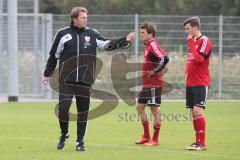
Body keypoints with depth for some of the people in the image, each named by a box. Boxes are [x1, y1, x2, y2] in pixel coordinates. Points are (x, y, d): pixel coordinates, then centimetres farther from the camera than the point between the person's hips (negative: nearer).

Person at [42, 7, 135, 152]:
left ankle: (80, 142, 11)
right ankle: (64, 134, 16)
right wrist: (47, 74, 11)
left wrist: (125, 40, -11)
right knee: (63, 107, -8)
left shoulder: (92, 34, 8)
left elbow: (107, 44, 2)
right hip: (66, 80, -1)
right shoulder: (63, 34, 4)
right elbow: (54, 55, 10)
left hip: (85, 80, 1)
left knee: (83, 111, 2)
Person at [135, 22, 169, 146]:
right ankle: (146, 137, 21)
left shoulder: (153, 45, -15)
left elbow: (164, 59, -28)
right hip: (147, 84, 11)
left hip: (154, 84, -11)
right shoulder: (148, 46, 15)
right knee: (139, 107, 14)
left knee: (155, 110, -4)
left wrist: (154, 71, -19)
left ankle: (155, 139, 1)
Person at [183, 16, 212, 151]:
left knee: (198, 110, -14)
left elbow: (199, 59, -20)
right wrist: (187, 73, 9)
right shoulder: (192, 41, 16)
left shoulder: (205, 41, -9)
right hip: (190, 83, 8)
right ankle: (197, 142, 13)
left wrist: (191, 43, -15)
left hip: (201, 83, -8)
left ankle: (202, 143, -12)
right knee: (193, 112, 8)